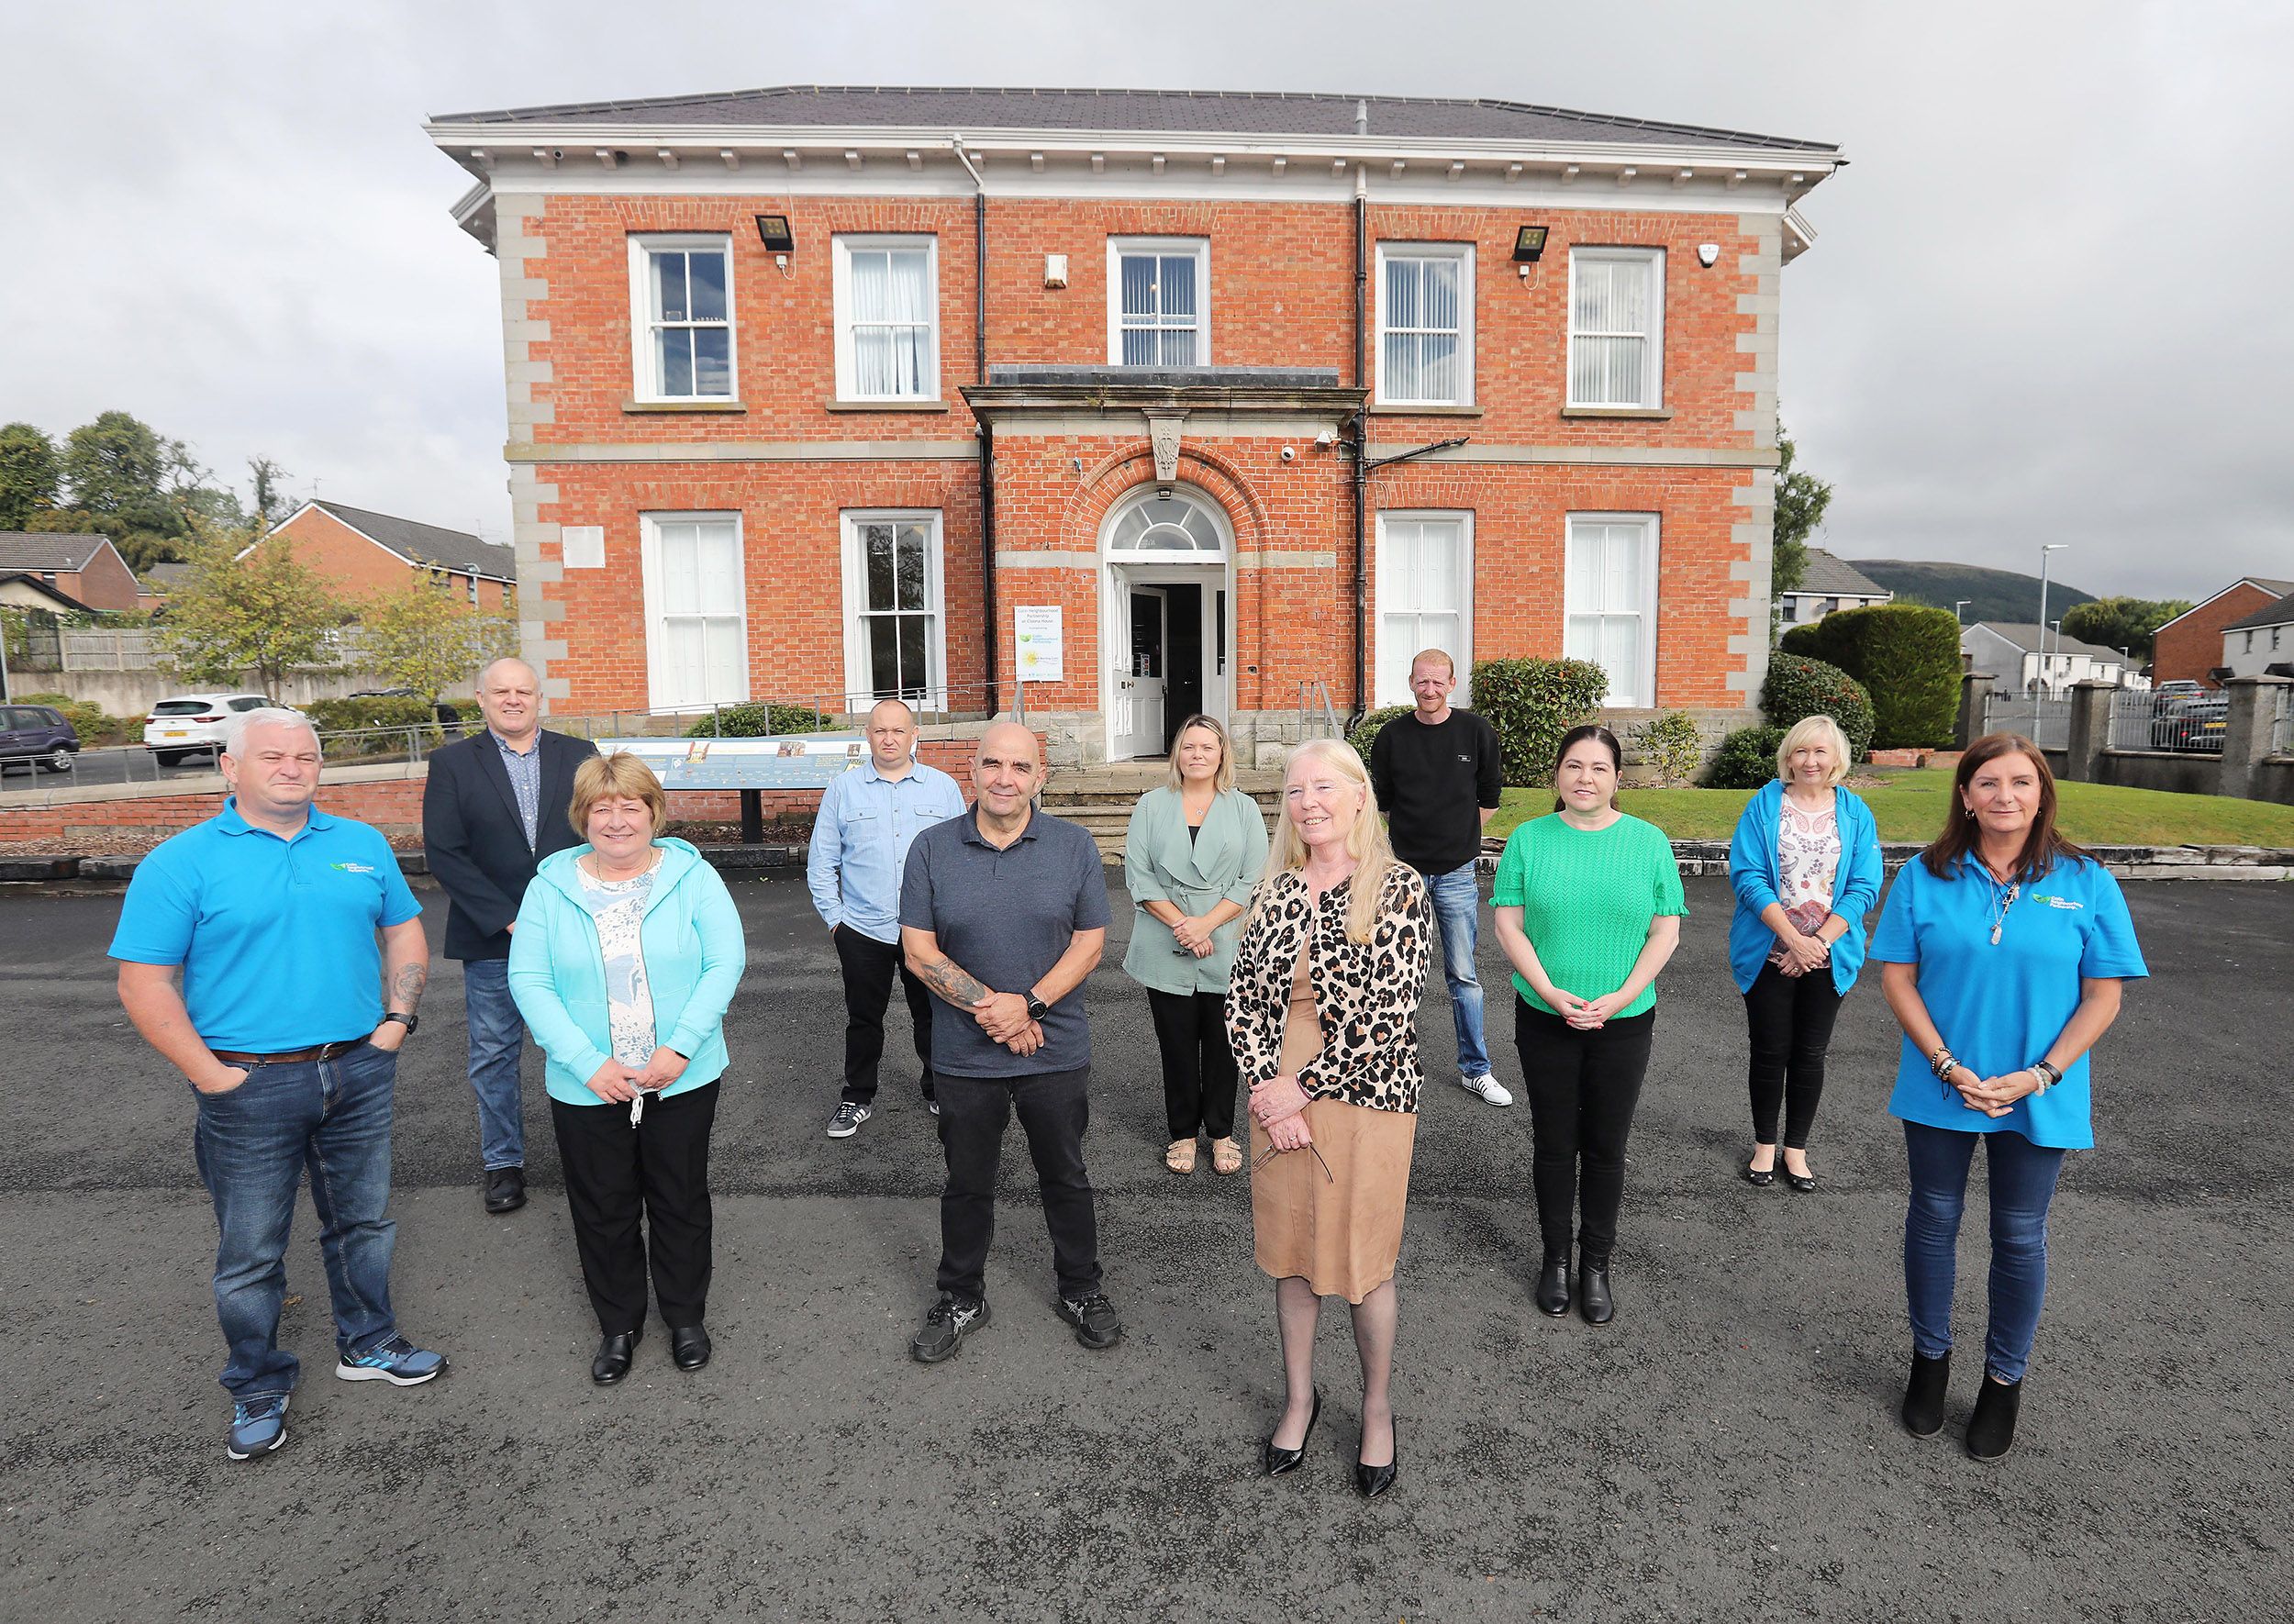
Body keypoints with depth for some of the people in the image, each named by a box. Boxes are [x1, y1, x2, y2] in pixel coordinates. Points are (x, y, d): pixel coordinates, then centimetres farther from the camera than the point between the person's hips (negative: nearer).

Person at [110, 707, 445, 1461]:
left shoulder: (361, 845, 4)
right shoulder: (180, 862, -7)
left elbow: (404, 930, 12)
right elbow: (143, 983, -9)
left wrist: (397, 1018, 1)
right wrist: (209, 1074, -13)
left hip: (359, 1072, 4)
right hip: (249, 1087, -3)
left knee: (363, 1221, 18)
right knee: (250, 1252, 9)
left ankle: (366, 1343, 38)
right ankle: (258, 1389, 29)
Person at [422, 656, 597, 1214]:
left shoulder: (579, 756, 4)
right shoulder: (451, 763, 0)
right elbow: (443, 853, -7)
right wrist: (508, 919, -13)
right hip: (491, 940, 0)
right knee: (494, 1056, 10)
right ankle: (503, 1162, 26)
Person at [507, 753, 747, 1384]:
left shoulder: (693, 876, -6)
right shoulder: (551, 885, -3)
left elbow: (725, 962, -9)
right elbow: (528, 980, -7)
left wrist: (679, 1048, -19)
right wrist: (587, 1062, -16)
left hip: (683, 1080, -1)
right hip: (587, 1088, 1)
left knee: (681, 1201, 14)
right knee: (603, 1210, 15)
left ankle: (686, 1316, 36)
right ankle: (618, 1325, 37)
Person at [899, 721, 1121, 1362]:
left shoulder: (1074, 846, -3)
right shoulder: (932, 848, -4)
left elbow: (1089, 944, -4)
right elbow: (919, 950, -6)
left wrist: (1028, 1004, -18)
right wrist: (990, 1009, -17)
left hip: (1057, 1052, 0)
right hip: (964, 1058, 0)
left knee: (1065, 1177, 16)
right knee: (967, 1184, 16)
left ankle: (1081, 1290, 38)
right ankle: (961, 1299, 37)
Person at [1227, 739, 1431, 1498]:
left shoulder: (1399, 888, -10)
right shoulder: (1276, 890, 4)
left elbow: (1388, 1011, -16)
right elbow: (1243, 999, 3)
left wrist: (1304, 1087, -15)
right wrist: (1270, 1091, -9)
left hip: (1366, 1097, -4)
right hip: (1279, 1099, 4)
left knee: (1363, 1265, 9)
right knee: (1290, 1253, 17)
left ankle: (1378, 1412, 34)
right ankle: (1299, 1398, 39)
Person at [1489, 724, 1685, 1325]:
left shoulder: (1648, 841, -2)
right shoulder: (1529, 839, -3)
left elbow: (1666, 930, -2)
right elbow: (1509, 924, -5)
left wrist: (1620, 998, -13)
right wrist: (1552, 993, -15)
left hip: (1624, 1023, 0)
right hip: (1545, 1020, 0)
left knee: (1606, 1146, 10)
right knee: (1554, 1144, 11)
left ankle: (1596, 1265, 28)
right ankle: (1555, 1258, 29)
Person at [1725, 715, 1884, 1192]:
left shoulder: (1856, 813, 1)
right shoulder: (1764, 805, -4)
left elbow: (1864, 888, -3)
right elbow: (1747, 876, -11)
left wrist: (1820, 942, -15)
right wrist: (1795, 939, -19)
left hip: (1828, 954, 2)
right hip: (1769, 953, -1)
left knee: (1810, 1055, 10)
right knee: (1770, 1052, 7)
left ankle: (1796, 1149, 27)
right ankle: (1765, 1145, 25)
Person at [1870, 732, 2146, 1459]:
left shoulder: (2086, 883, -5)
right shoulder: (1925, 876, -5)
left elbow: (2103, 997, -4)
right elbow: (1897, 978, -4)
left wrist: (2040, 1076, -14)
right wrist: (1948, 1066, -13)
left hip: (2039, 1099, 0)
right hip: (1940, 1090, 0)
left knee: (2019, 1237, 12)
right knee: (1933, 1221, 13)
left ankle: (2004, 1379, 31)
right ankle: (1930, 1358, 32)